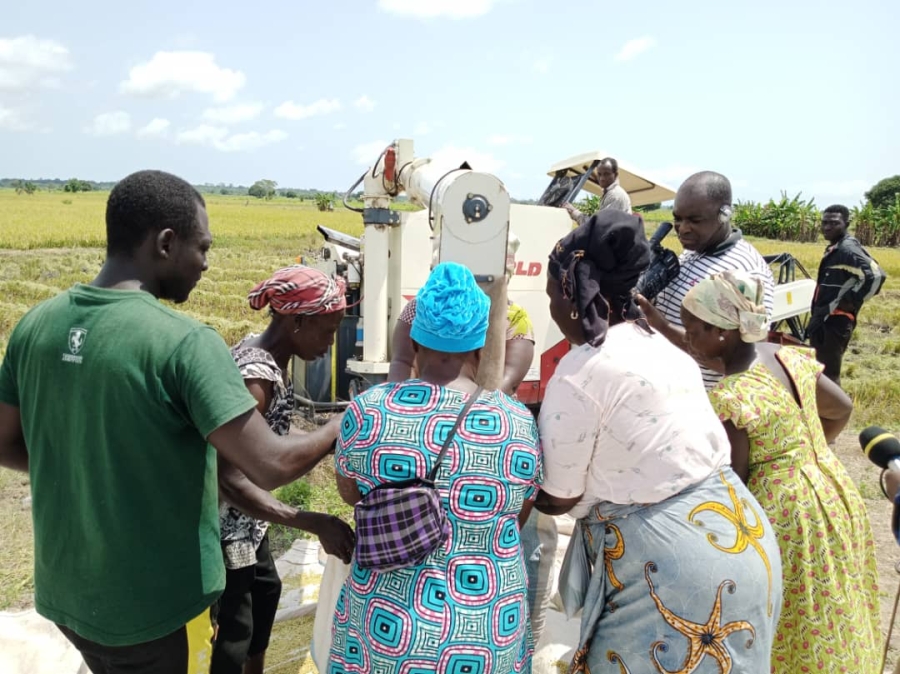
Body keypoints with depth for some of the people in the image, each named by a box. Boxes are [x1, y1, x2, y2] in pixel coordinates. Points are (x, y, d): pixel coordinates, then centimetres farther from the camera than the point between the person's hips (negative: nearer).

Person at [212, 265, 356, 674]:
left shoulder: (261, 353, -1)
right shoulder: (257, 375, -29)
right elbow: (229, 478, -35)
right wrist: (314, 523, -41)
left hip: (243, 517, 10)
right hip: (224, 521, -10)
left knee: (266, 590, 26)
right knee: (232, 630, 4)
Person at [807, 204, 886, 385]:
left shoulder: (848, 249, -16)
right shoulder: (835, 248, 14)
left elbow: (875, 276, -27)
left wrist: (849, 303, -19)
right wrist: (816, 316, 15)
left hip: (835, 321, -10)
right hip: (825, 320, 10)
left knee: (828, 373, -6)